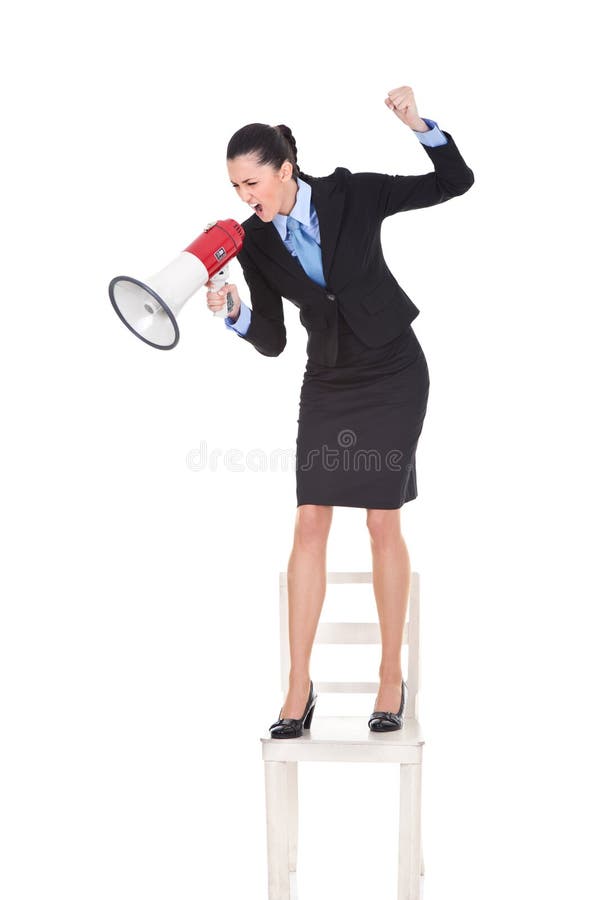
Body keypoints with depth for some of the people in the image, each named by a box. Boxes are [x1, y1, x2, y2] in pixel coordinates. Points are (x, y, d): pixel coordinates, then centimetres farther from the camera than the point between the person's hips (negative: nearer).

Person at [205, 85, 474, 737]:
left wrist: (416, 124, -19)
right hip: (328, 383, 4)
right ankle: (299, 688, 5)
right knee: (309, 523, -3)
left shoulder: (351, 194, -12)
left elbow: (455, 182, -5)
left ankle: (392, 676, 13)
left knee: (383, 521, -3)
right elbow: (270, 340, 0)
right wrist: (233, 312, -19)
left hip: (393, 375, -3)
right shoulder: (255, 243, -3)